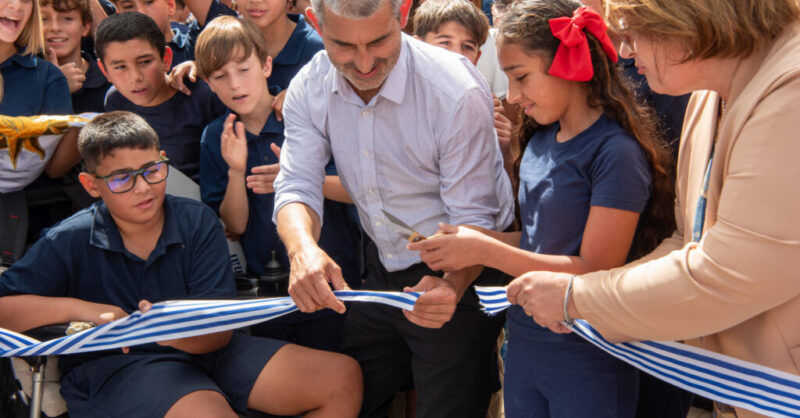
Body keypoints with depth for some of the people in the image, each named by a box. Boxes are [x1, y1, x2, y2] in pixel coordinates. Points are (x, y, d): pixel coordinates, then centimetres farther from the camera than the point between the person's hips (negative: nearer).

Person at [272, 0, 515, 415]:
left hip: (456, 277, -5)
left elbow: (474, 218, -21)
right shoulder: (309, 89, -10)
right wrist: (302, 248, -37)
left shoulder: (457, 92, -26)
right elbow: (297, 186, -13)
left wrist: (453, 285, -42)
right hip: (383, 272, 5)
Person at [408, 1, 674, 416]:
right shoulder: (539, 140, 5)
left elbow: (594, 271, -20)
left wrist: (484, 250, -20)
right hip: (524, 343, 7)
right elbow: (539, 239, 8)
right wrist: (468, 238, -8)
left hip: (587, 362, -7)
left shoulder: (616, 152, -18)